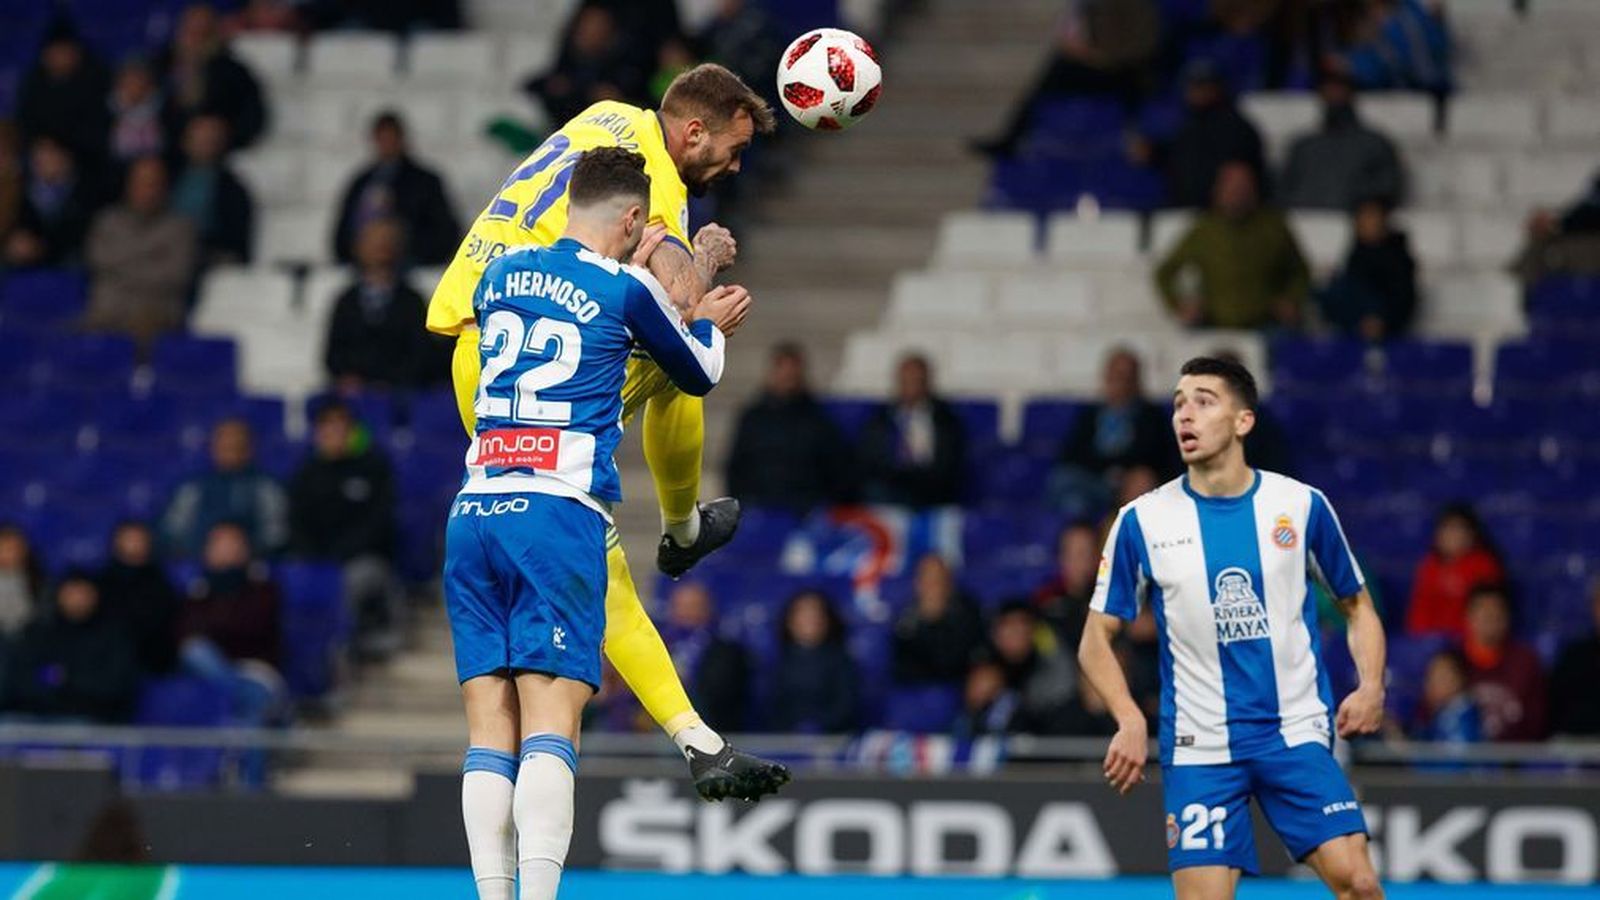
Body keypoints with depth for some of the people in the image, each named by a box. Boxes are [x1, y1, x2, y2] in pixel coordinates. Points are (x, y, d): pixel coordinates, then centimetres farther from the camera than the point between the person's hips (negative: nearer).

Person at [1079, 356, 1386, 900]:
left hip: (1296, 733, 0)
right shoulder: (1143, 521, -1)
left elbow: (1356, 605, 12)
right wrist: (1130, 721, -11)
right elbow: (1097, 639, 6)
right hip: (1198, 747, 0)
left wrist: (1371, 688, -6)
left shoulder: (1302, 506, 0)